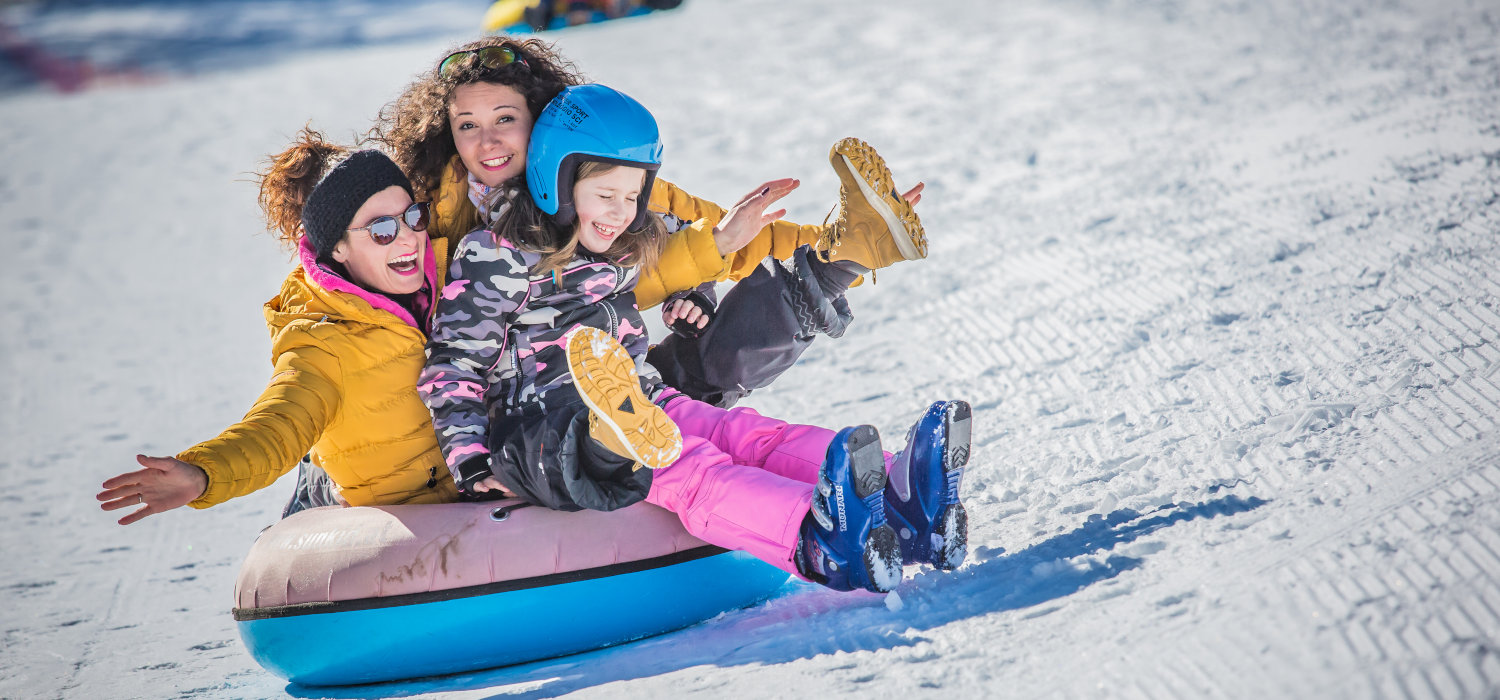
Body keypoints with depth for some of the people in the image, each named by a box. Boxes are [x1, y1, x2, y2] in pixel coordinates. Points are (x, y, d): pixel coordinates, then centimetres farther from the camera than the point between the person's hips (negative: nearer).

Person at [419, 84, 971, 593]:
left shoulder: (624, 253, 17)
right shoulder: (497, 259, -5)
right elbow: (453, 367, -5)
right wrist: (473, 467, -13)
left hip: (637, 405, 7)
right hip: (548, 427, -7)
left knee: (749, 434, -22)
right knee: (689, 469, -34)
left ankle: (897, 498, -48)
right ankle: (813, 538, -63)